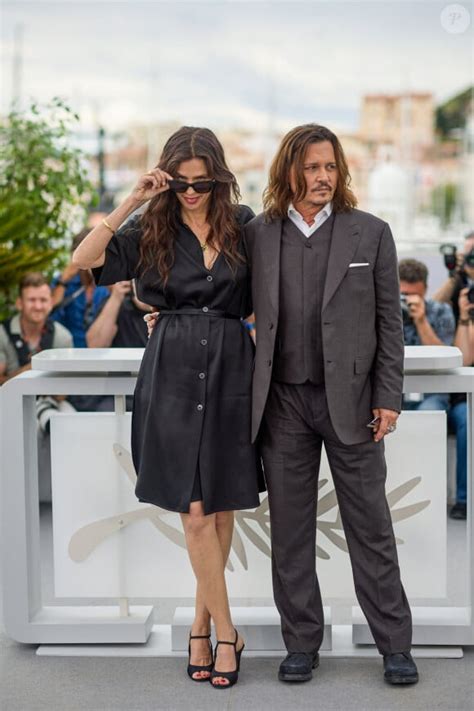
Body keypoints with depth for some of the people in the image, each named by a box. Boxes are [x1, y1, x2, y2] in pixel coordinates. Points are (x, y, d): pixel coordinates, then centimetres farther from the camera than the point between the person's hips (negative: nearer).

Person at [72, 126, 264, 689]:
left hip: (230, 370, 2)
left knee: (220, 509, 7)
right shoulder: (151, 231, 2)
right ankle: (225, 633, 6)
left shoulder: (242, 225, 5)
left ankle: (202, 625, 23)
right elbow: (84, 260, -11)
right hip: (173, 374, -1)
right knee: (196, 513, -5)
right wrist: (131, 202, -13)